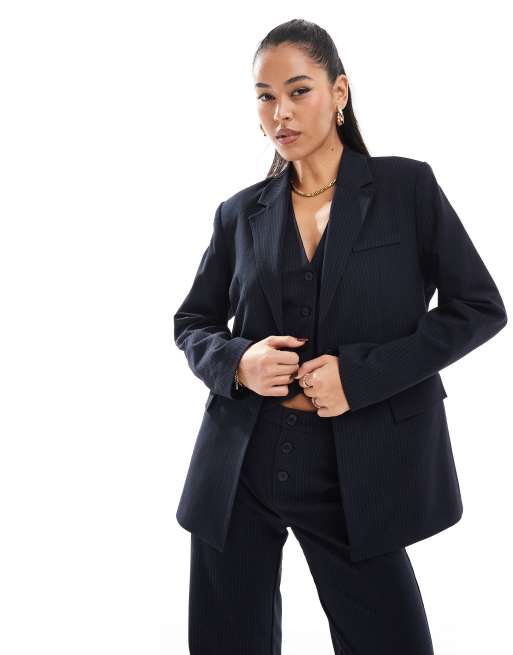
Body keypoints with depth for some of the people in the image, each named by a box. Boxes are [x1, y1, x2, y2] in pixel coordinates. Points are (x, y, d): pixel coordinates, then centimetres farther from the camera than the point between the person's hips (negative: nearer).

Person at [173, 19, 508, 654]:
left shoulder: (407, 186, 0)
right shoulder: (241, 213, 7)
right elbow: (192, 322, 15)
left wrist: (361, 372, -14)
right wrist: (236, 361, -9)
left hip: (356, 473, -2)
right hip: (241, 466, 3)